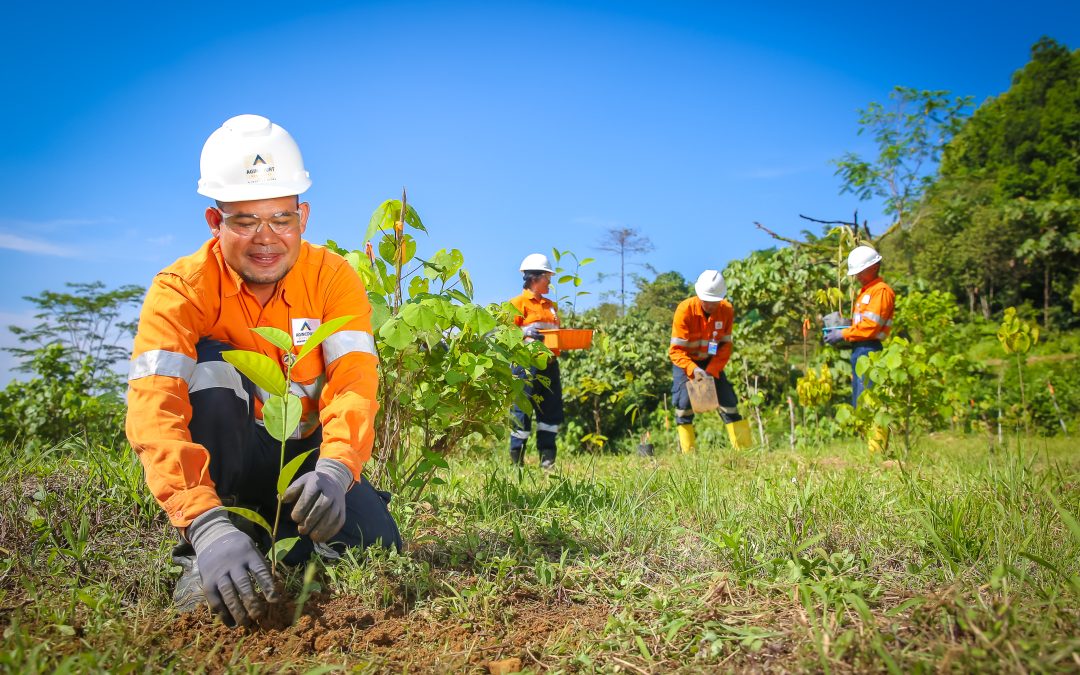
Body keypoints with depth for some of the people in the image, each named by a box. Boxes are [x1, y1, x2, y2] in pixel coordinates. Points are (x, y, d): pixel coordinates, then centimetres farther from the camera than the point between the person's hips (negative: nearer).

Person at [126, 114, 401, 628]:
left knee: (376, 546, -22)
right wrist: (207, 524, -49)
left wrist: (334, 468, -47)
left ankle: (277, 529, 9)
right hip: (221, 455, -1)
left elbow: (355, 382, -25)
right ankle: (200, 551, -22)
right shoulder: (181, 290, -19)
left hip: (306, 454, 2)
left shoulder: (332, 277, -13)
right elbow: (154, 411, -33)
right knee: (211, 360, -29)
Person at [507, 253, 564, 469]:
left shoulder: (551, 306, 21)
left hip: (550, 364, 7)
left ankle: (547, 459, 11)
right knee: (523, 410, -4)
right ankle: (517, 460, 4)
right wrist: (528, 342, -23)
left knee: (552, 409, 5)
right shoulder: (519, 303, -1)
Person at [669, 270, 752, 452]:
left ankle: (745, 450, 3)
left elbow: (725, 345, -11)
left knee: (728, 401, -3)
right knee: (684, 403, -16)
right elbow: (676, 350, -26)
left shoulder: (727, 310, -16)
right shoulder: (685, 310, -26)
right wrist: (692, 369, -43)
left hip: (711, 362, 3)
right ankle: (688, 454, -10)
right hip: (685, 361, -3)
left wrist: (711, 371, -24)